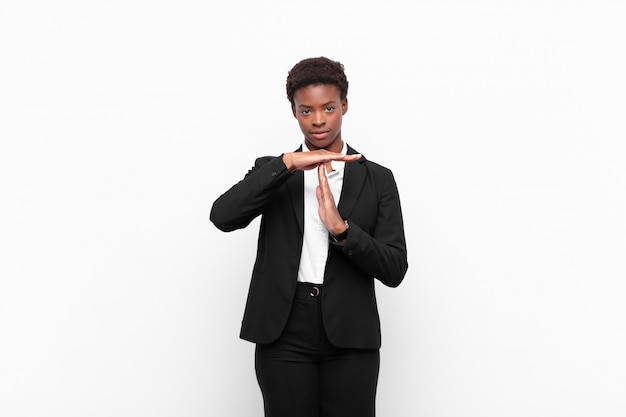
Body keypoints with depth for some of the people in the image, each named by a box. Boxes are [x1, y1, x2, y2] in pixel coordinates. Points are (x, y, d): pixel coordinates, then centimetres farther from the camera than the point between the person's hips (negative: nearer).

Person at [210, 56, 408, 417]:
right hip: (284, 336, 0)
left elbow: (395, 271, -1)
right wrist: (287, 163, -17)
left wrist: (340, 227, -16)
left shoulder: (377, 179, 6)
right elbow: (222, 216, -11)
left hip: (350, 337, 0)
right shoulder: (273, 171, 9)